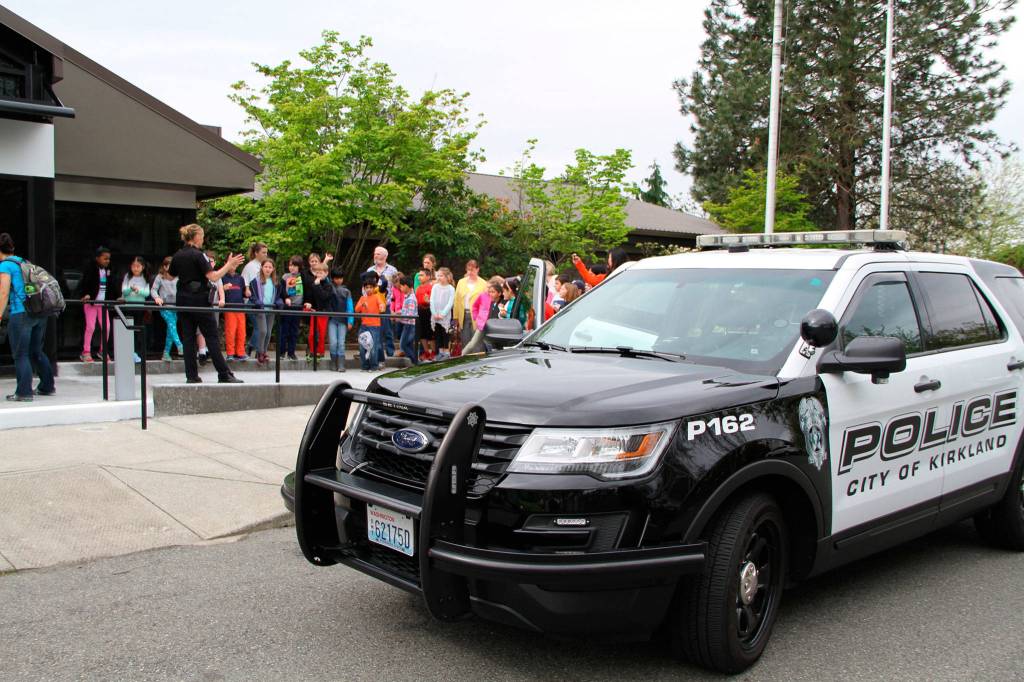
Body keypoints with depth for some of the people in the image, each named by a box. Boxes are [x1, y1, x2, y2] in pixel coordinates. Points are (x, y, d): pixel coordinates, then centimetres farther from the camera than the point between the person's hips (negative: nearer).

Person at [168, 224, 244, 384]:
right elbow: (213, 276, -19)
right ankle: (224, 375, -1)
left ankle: (191, 375, 6)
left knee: (188, 338, 7)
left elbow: (171, 276, 19)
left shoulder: (177, 256, 7)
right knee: (212, 338, -2)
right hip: (199, 300, -6)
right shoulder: (197, 255, -12)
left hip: (183, 300, 6)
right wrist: (229, 265, -13)